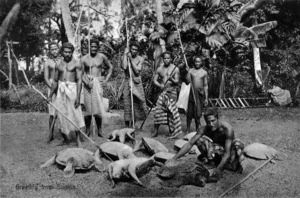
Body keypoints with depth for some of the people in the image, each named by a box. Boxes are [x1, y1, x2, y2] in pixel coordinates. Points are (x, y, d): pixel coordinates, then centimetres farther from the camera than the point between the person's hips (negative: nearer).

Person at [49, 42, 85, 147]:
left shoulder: (76, 64, -1)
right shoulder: (58, 64, 12)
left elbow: (79, 81, -7)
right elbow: (55, 81, 18)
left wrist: (78, 96, -15)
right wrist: (50, 96, 18)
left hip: (72, 89, -4)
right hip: (61, 90, 4)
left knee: (75, 114, -7)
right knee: (62, 114, 5)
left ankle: (78, 139, 0)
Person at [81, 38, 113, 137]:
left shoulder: (102, 57, 6)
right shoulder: (84, 59, 2)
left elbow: (110, 67, 18)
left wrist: (106, 79, 8)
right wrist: (86, 82, -14)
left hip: (98, 83, 0)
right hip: (88, 83, 0)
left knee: (98, 107, -7)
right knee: (88, 108, 1)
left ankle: (99, 130, 2)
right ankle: (88, 131, 10)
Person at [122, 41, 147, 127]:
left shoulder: (140, 59, 2)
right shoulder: (125, 57, 1)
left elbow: (137, 71, -10)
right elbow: (124, 67, -18)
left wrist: (131, 59, -11)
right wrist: (125, 55, -13)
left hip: (137, 83, 1)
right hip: (128, 82, -1)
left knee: (137, 103, 2)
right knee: (128, 103, -5)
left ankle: (132, 124, 19)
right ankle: (128, 126, 1)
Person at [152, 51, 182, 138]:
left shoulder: (175, 69, -1)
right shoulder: (159, 69, 6)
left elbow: (177, 81, -5)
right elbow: (155, 80, 7)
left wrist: (171, 79, -27)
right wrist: (160, 85, -13)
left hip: (172, 92, -2)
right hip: (162, 91, 2)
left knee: (172, 111, -4)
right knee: (158, 110, -3)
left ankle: (172, 132, 5)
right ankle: (155, 131, 7)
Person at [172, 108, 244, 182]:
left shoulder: (227, 129, -32)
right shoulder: (204, 129, -20)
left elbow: (227, 153, -36)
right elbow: (189, 144, -22)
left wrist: (219, 168, -50)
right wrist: (174, 159, -32)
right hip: (218, 150, 3)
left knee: (237, 144, -37)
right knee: (199, 140, -20)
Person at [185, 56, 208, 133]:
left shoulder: (204, 72, 7)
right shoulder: (191, 71, 5)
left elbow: (205, 86, 8)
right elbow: (188, 81, -4)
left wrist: (206, 98, 5)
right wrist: (188, 72, -17)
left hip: (200, 93, 0)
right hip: (191, 93, 0)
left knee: (198, 113, 2)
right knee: (189, 112, -1)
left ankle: (197, 129, 15)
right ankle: (188, 129, 11)